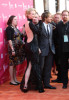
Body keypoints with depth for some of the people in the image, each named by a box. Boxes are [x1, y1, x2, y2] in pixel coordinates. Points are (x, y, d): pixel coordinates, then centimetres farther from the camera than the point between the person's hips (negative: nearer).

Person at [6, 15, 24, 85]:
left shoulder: (16, 28, 14)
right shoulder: (9, 28, -9)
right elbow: (9, 39, -15)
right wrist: (12, 50, -19)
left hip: (18, 48, 8)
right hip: (13, 48, -8)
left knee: (15, 64, 13)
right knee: (12, 64, -1)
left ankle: (15, 79, 20)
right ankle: (12, 80, 6)